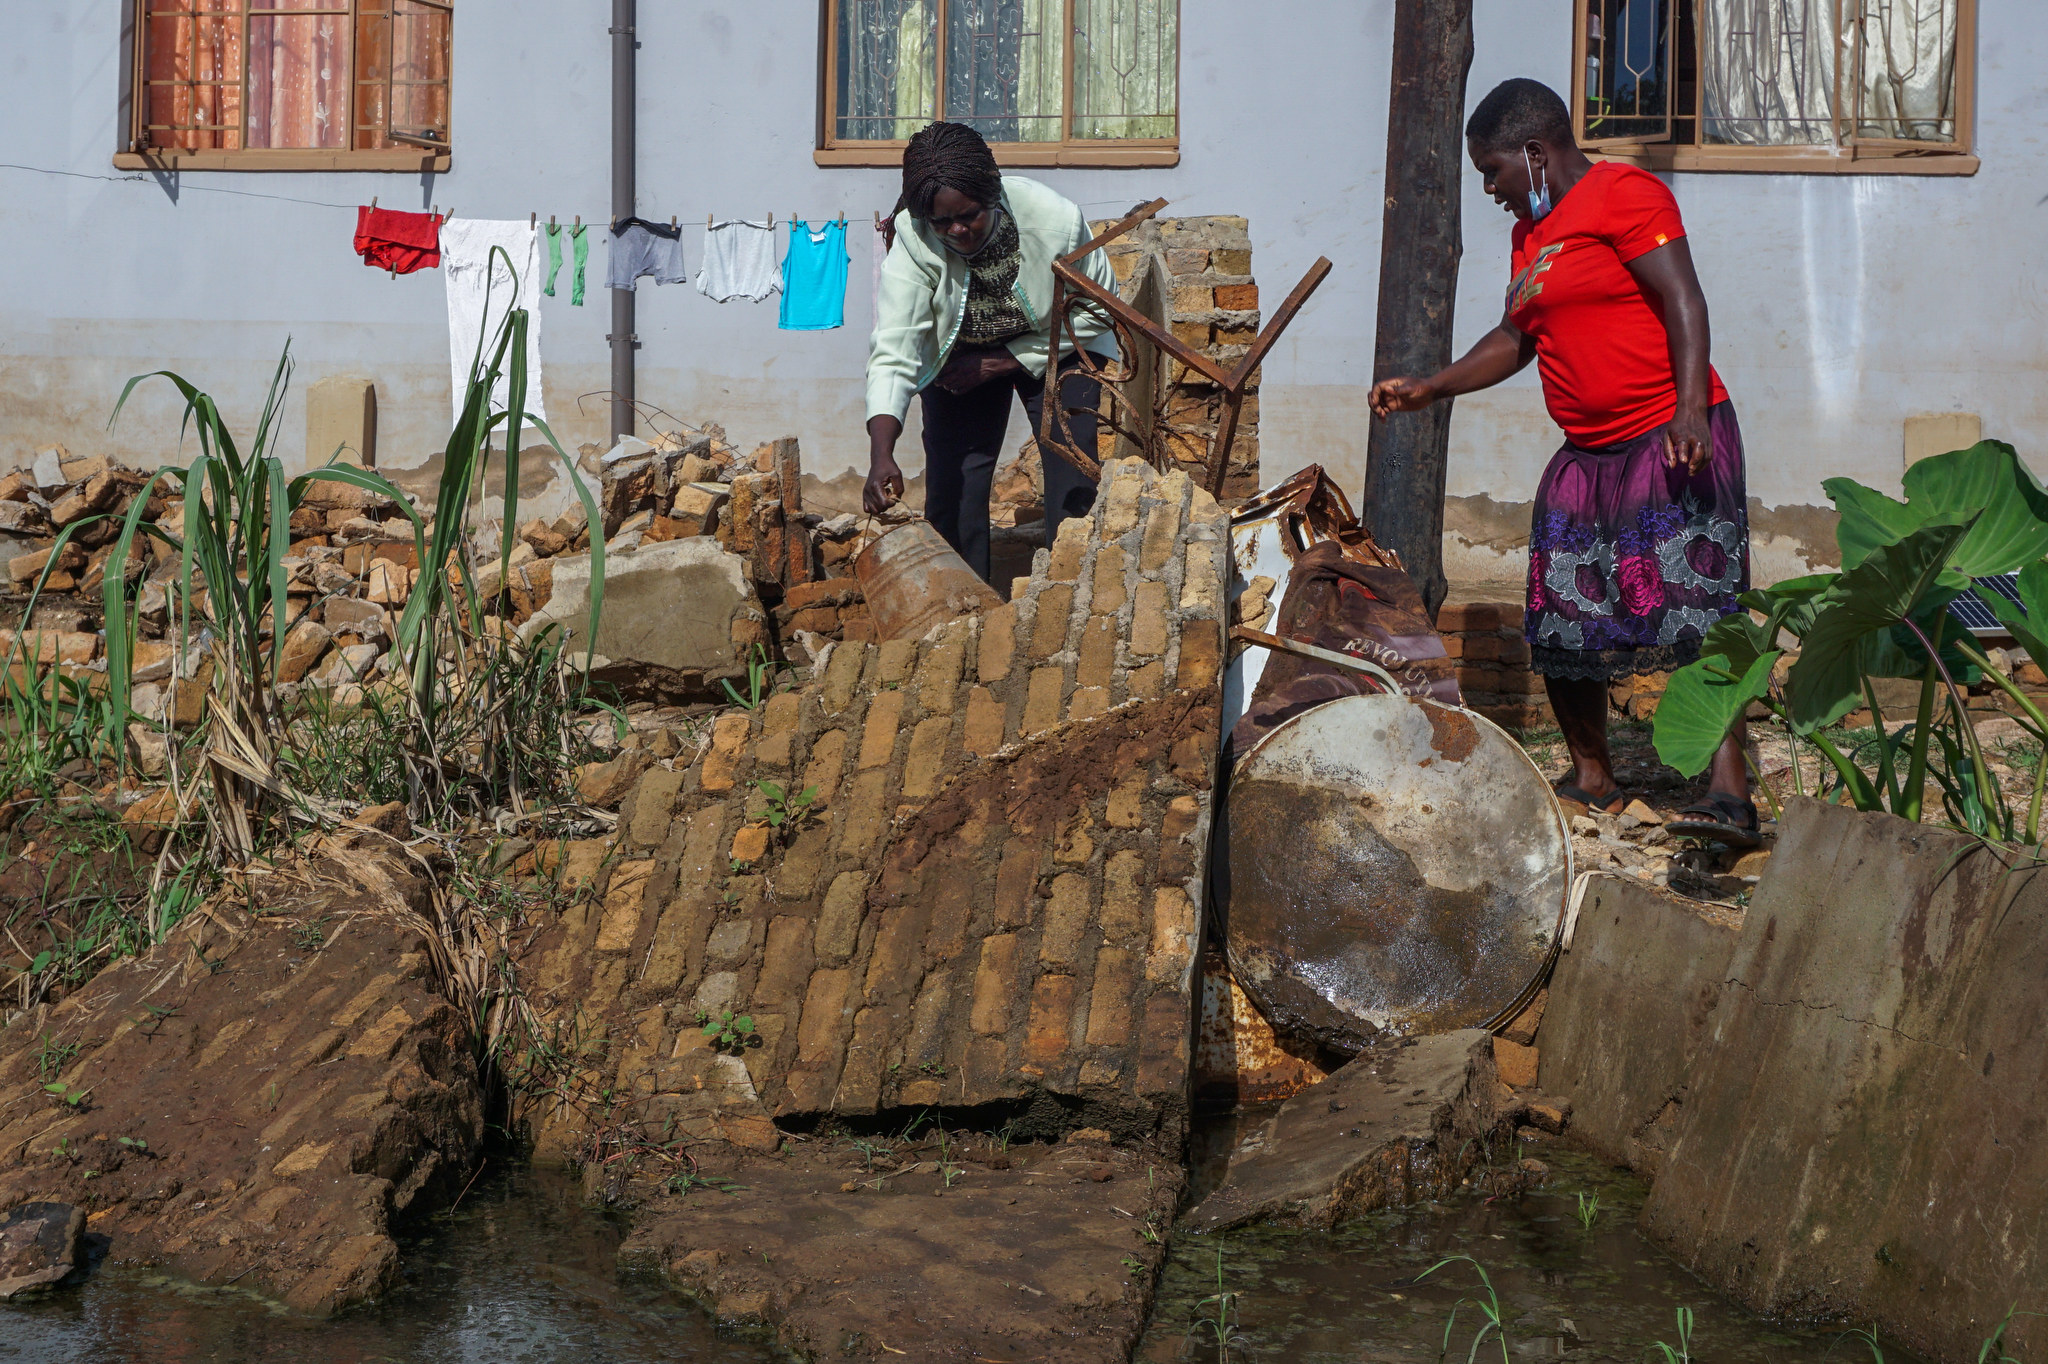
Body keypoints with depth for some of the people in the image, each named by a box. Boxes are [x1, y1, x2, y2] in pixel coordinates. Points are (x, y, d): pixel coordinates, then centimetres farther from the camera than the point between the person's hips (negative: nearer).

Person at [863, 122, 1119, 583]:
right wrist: (881, 456, -52)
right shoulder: (913, 239, -32)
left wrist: (1002, 362, -21)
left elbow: (1096, 312, -16)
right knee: (952, 484, -7)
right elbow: (893, 350, -38)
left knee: (1072, 475, -11)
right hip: (958, 354, 1)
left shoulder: (1056, 220, -33)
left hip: (1055, 347, -1)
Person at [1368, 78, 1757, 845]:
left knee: (1695, 610, -17)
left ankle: (1729, 792, -21)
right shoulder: (1532, 229, 20)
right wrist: (1430, 390, 22)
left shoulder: (1623, 194, -7)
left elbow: (1683, 300, -16)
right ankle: (1593, 781, 21)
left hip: (1669, 440, -9)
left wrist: (1691, 410, -27)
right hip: (1587, 454, 9)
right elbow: (1516, 340, 29)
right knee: (1559, 625, 7)